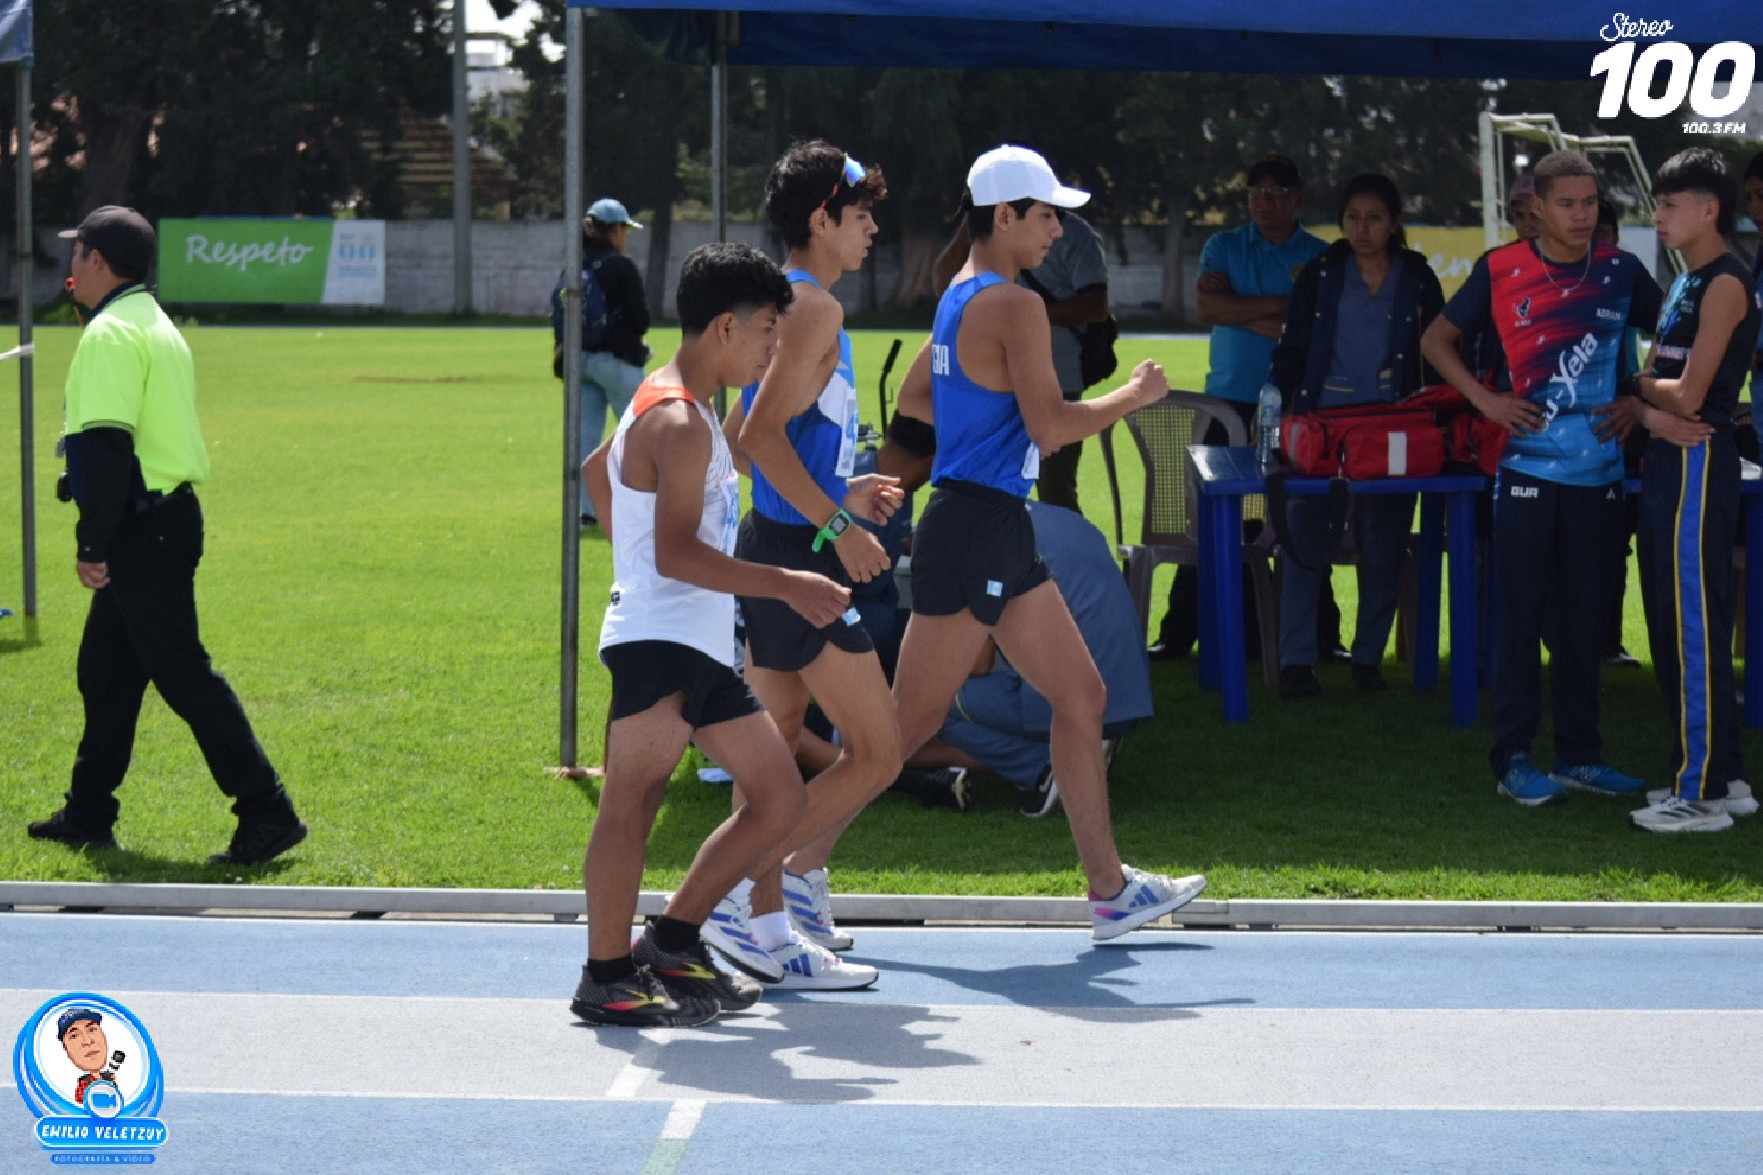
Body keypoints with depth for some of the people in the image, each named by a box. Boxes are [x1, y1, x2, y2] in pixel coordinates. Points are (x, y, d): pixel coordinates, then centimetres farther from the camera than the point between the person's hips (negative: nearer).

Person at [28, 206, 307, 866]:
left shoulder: (110, 334, -15)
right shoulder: (156, 325, 17)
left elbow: (107, 445, -23)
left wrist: (92, 544, -21)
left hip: (144, 530, -10)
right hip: (167, 517, 10)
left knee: (182, 674, -8)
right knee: (105, 668, 17)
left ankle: (268, 813, -9)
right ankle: (89, 815, 25)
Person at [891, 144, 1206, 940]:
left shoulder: (961, 297, 15)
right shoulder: (1014, 305, -15)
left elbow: (916, 405, 23)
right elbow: (1050, 427, -20)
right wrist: (1133, 395, -6)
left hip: (997, 530, 11)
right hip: (977, 529, -11)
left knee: (1081, 697, 11)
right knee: (910, 722, -6)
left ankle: (1110, 888, 13)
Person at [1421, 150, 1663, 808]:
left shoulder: (1621, 272, 5)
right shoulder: (1501, 270, -1)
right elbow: (1436, 341, 9)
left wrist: (1641, 401, 3)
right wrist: (1485, 400, -3)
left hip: (1599, 474, 2)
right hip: (1527, 473, -2)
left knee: (1585, 619, 8)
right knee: (1520, 617, 0)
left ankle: (1580, 755, 17)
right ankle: (1514, 760, 6)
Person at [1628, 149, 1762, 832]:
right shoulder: (1683, 285, 18)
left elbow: (1687, 395, -17)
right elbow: (1652, 382, 13)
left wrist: (1638, 387, 1)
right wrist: (1650, 414, -9)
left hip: (1698, 465, -10)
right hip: (1668, 464, 10)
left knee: (1694, 627, -8)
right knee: (1672, 627, 12)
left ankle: (1702, 796, -7)